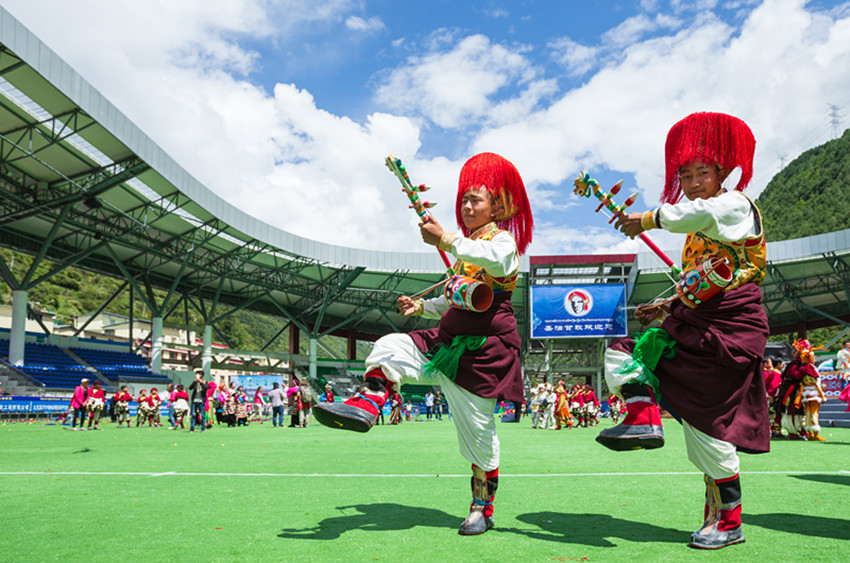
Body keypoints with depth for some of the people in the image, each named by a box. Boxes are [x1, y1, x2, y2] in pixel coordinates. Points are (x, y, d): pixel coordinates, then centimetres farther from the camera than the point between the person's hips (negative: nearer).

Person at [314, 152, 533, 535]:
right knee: (390, 347, -14)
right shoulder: (466, 249, 23)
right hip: (448, 339, 7)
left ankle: (482, 507, 14)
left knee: (477, 431, -1)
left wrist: (446, 241, -40)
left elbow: (497, 261, -30)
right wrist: (421, 307, 15)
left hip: (484, 347, -7)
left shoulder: (504, 238, -2)